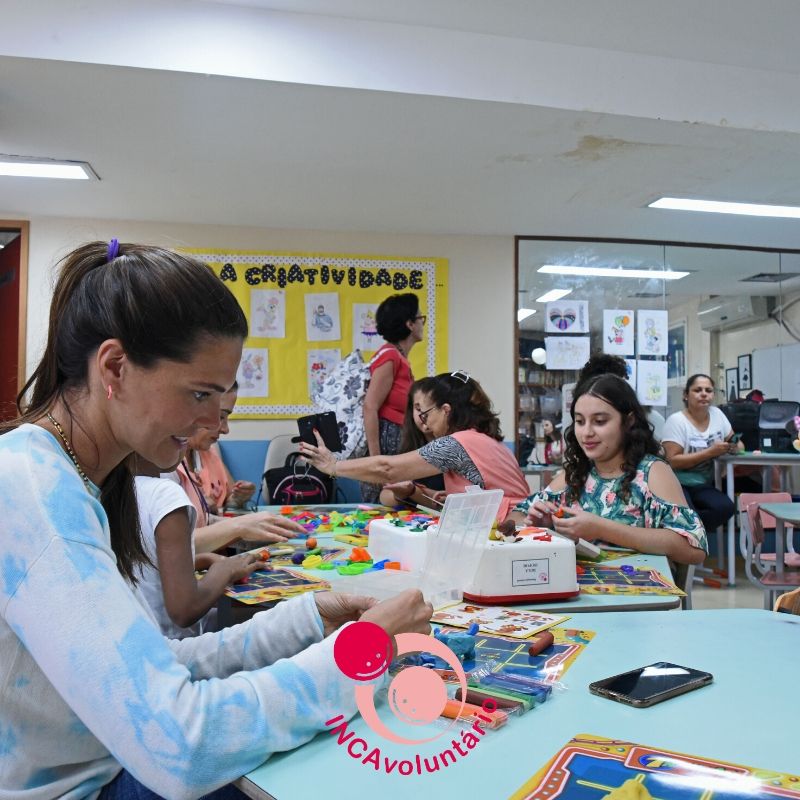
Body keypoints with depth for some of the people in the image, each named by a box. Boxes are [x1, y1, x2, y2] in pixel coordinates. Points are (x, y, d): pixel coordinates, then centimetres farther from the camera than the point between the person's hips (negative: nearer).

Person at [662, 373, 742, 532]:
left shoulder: (717, 413, 7)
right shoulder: (676, 420, -11)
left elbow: (736, 443, 14)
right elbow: (673, 461, -18)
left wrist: (736, 446, -11)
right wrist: (710, 452, -21)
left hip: (703, 485, 6)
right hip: (677, 484, -5)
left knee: (725, 507, -25)